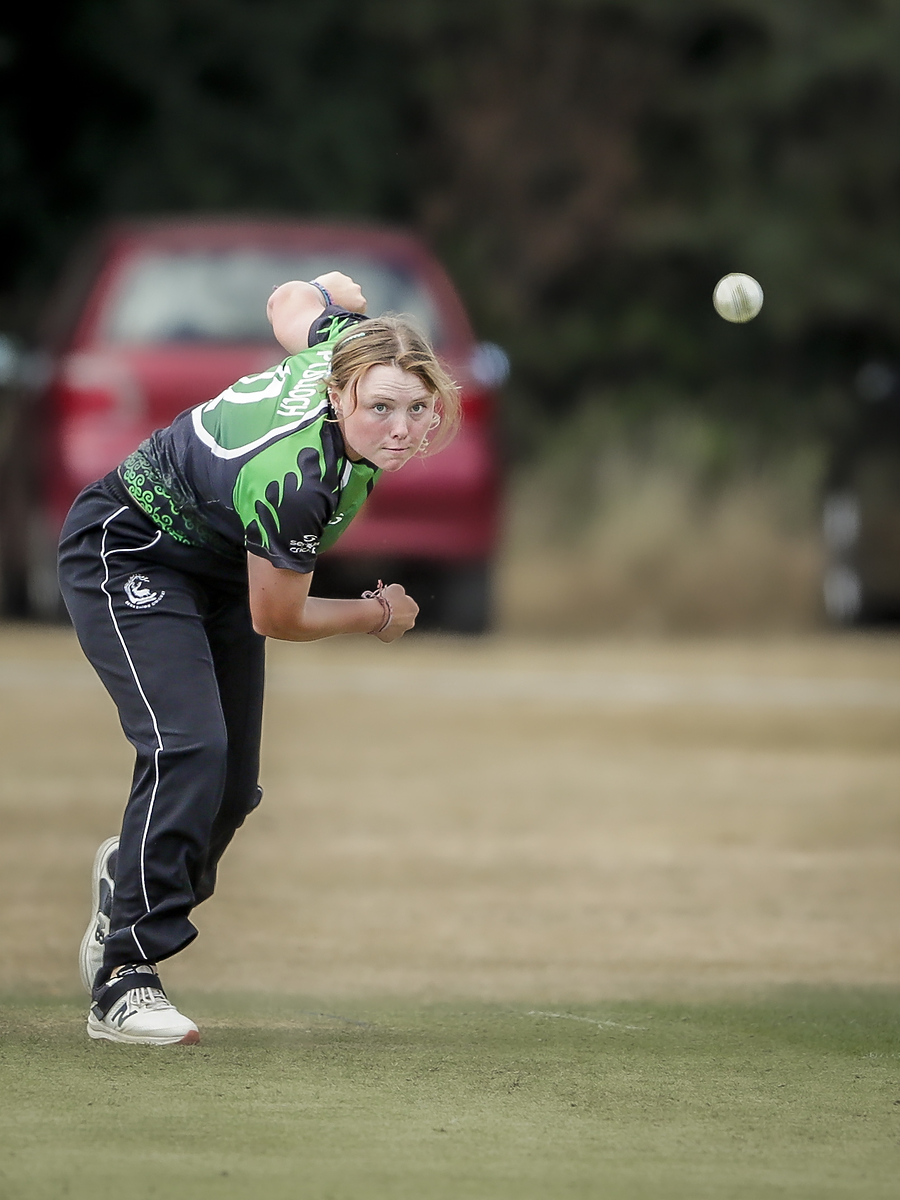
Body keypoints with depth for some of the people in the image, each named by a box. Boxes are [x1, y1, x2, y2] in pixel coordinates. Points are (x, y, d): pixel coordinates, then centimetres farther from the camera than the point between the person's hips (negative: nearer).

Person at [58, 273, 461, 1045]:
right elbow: (278, 618, -22)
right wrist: (380, 616, -7)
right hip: (129, 558, -8)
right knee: (190, 748, -27)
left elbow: (292, 301, 1)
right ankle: (124, 981, -22)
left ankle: (126, 881, 38)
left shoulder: (350, 341, -23)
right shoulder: (293, 481, -40)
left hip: (219, 568, 8)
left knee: (233, 790, 8)